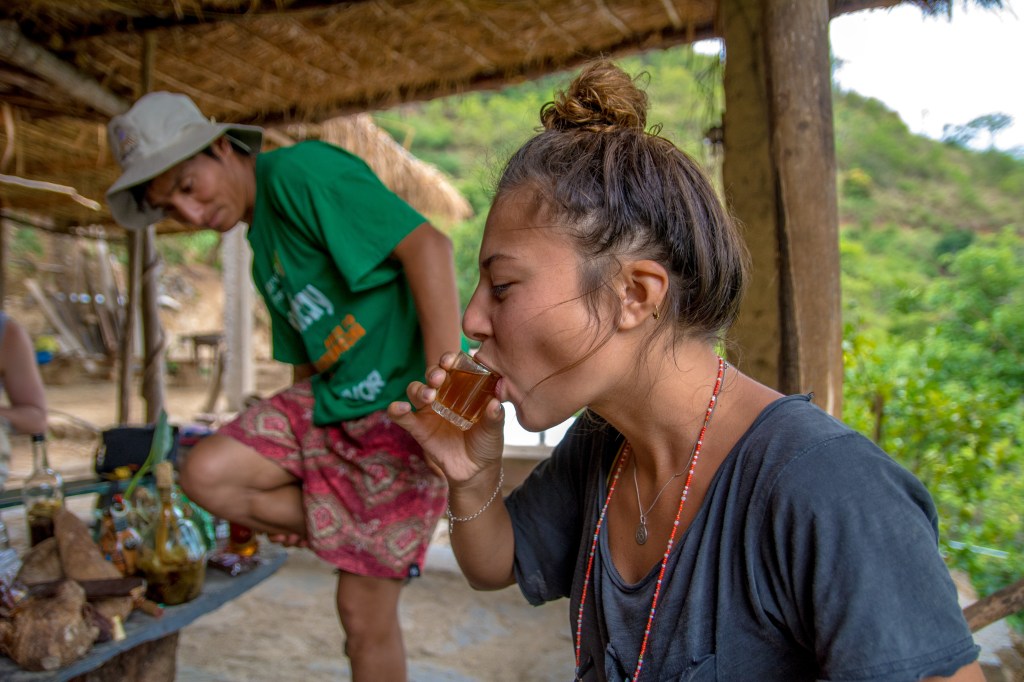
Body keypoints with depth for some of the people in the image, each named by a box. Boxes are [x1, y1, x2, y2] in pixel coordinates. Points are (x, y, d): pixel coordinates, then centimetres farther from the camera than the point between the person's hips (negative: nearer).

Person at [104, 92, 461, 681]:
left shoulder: (298, 170, -10)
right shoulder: (263, 253, 19)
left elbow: (426, 243, -20)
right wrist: (288, 464, 23)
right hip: (327, 398, 9)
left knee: (365, 611, -1)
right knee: (208, 473, -7)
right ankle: (346, 535, 6)